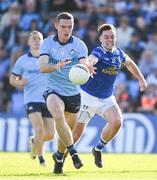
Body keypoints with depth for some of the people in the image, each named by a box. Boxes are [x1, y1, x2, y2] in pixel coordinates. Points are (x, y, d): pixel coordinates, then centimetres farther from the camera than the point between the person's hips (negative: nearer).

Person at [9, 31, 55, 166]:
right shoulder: (22, 60, 5)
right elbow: (12, 79, 12)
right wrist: (19, 83, -10)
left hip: (47, 100, 2)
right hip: (31, 99, -2)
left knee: (50, 135, -1)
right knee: (39, 129, -22)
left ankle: (34, 142, 33)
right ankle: (41, 159, -6)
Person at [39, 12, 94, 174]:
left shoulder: (79, 45, -9)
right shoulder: (47, 43, -9)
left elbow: (84, 64, -24)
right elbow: (42, 67, -22)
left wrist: (86, 67, -50)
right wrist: (56, 66, -44)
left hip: (73, 93, 2)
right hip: (53, 90, -2)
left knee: (67, 129, 11)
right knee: (58, 116, -32)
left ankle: (59, 156, 39)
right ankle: (73, 153, -29)